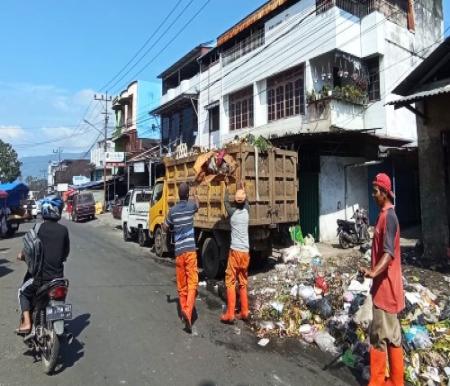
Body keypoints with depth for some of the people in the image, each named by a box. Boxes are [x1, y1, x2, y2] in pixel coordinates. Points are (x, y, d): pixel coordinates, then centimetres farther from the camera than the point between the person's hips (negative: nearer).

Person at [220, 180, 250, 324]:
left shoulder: (232, 212, -5)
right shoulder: (247, 211, 4)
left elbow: (226, 203, 16)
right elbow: (246, 200, 25)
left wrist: (226, 191, 32)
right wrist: (242, 188, 40)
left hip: (235, 251, -4)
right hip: (246, 252, 4)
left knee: (230, 282, 1)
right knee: (243, 283, 13)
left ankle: (230, 314, -1)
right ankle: (244, 312, 17)